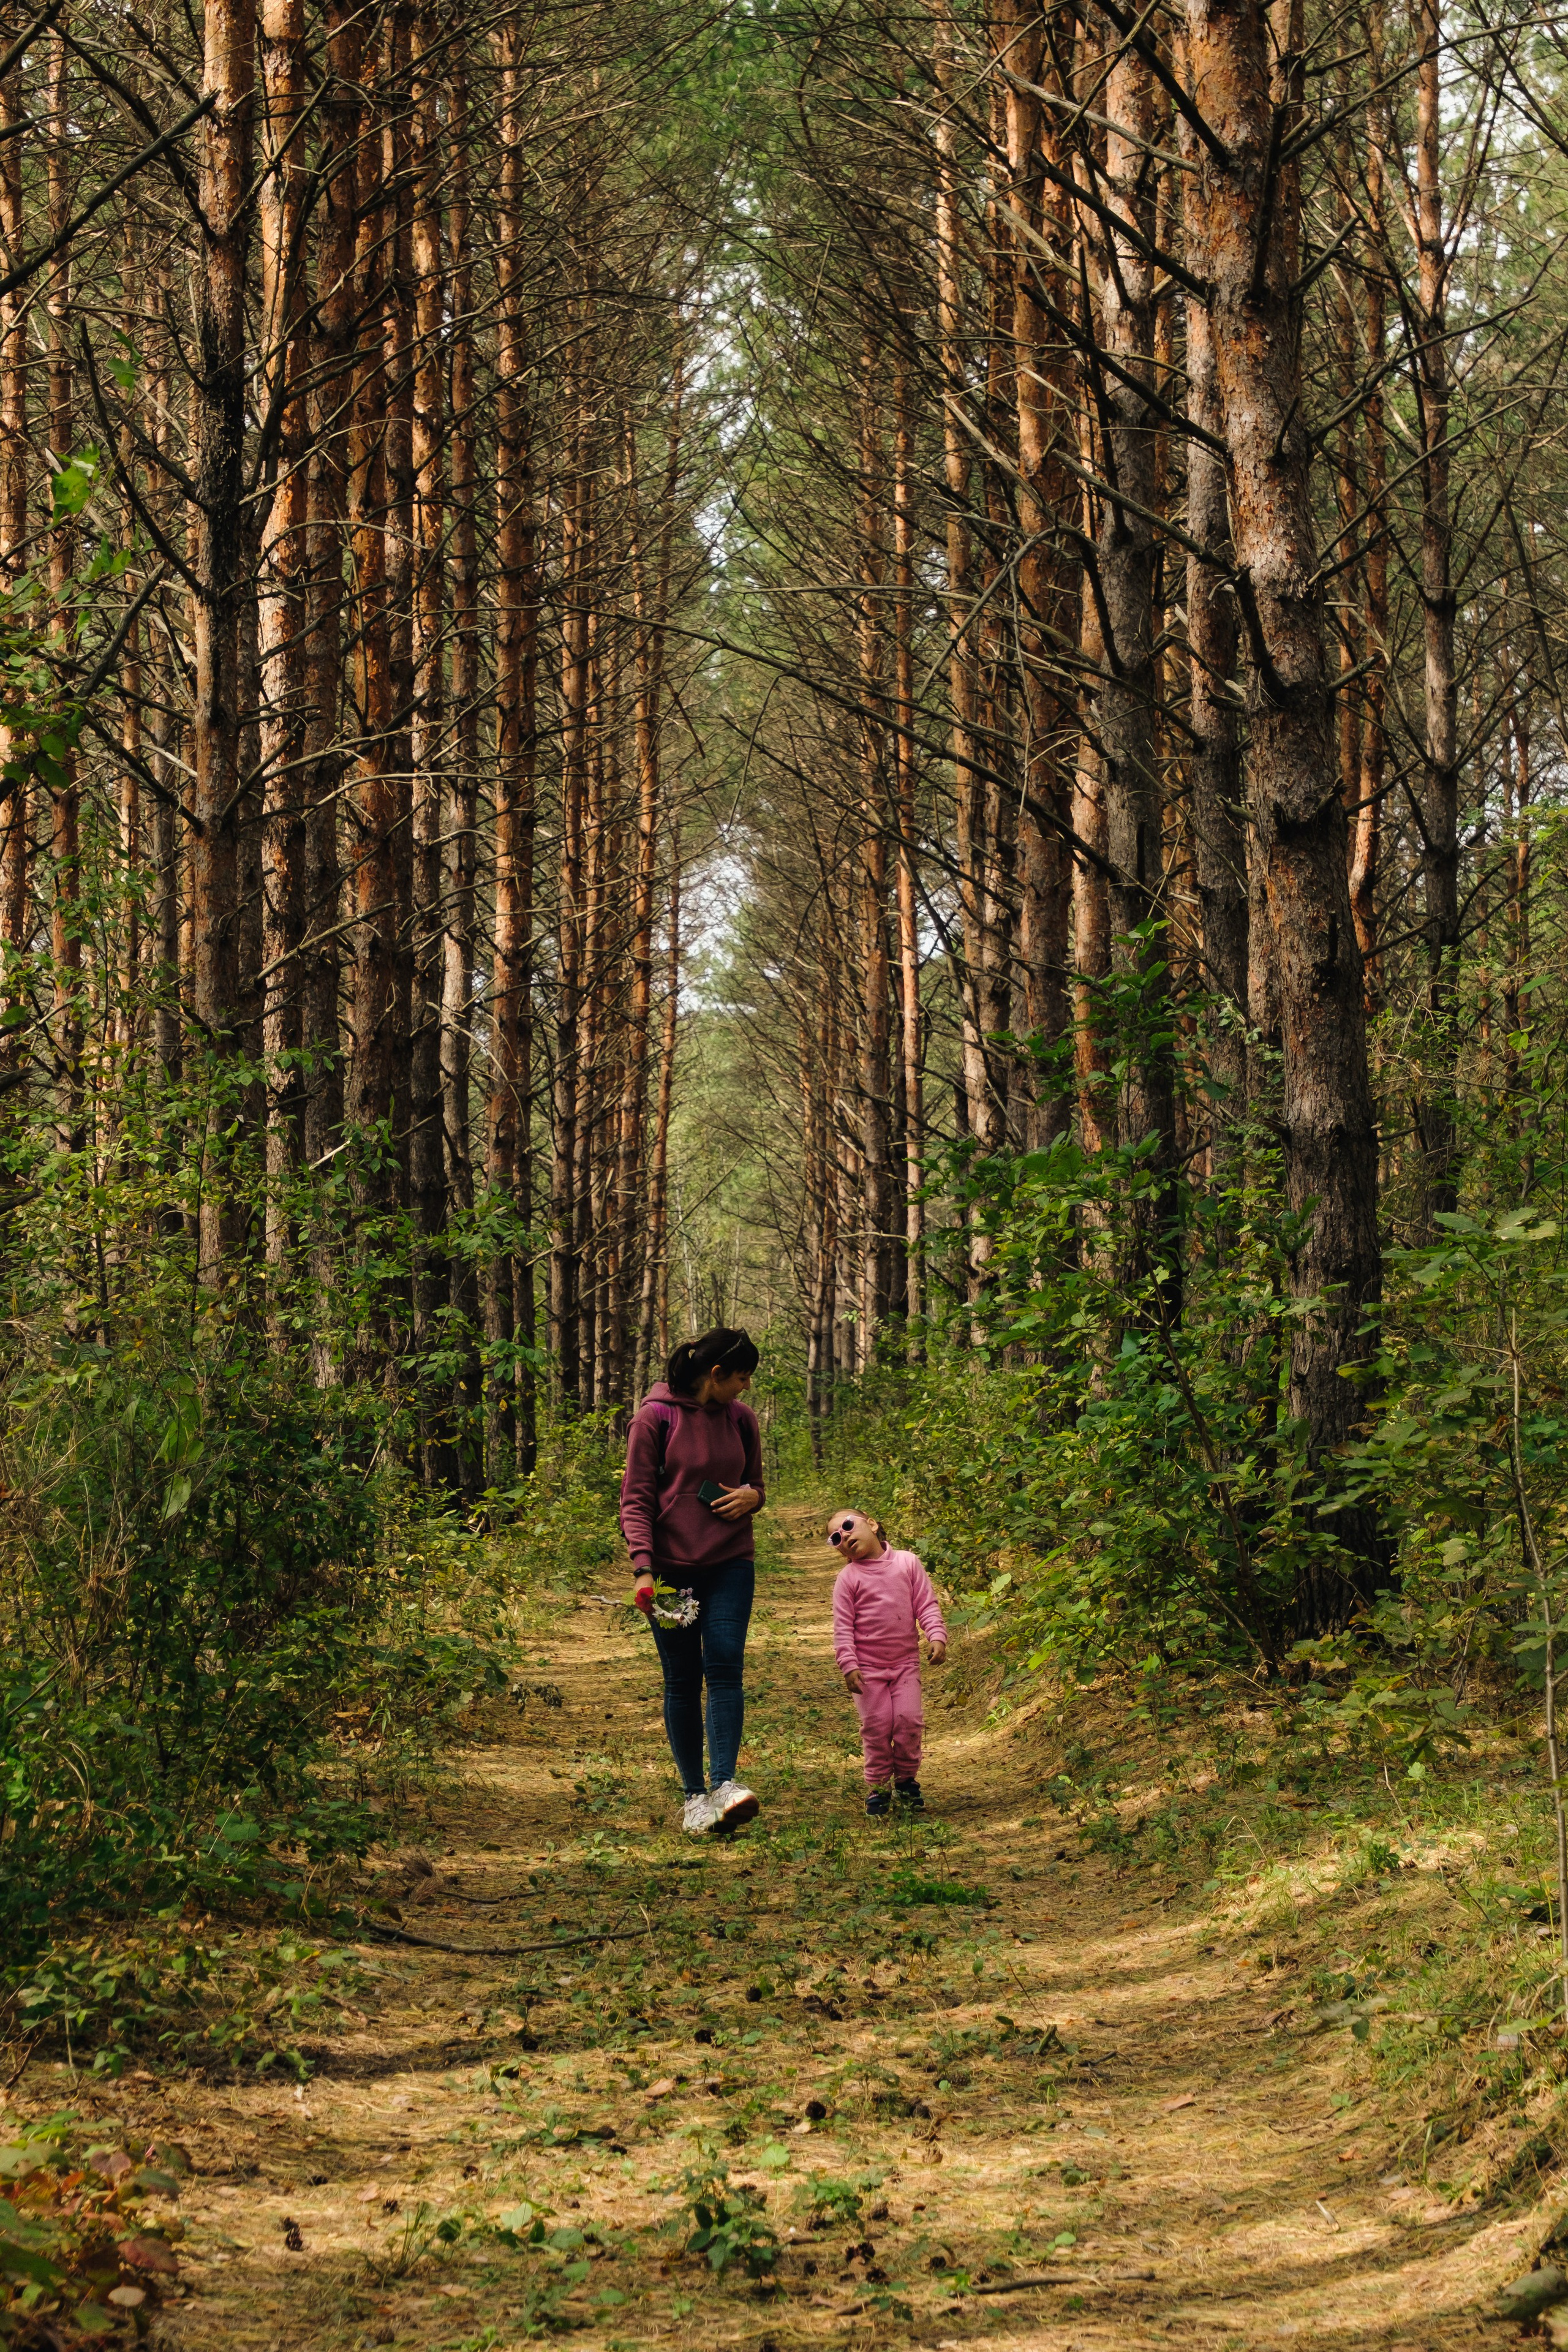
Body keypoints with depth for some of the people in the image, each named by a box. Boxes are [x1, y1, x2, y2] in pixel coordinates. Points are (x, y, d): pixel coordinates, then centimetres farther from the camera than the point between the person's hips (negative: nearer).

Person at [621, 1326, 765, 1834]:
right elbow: (636, 1498, -6)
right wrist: (643, 1568, -16)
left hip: (730, 1564, 3)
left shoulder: (740, 1418, 8)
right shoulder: (656, 1417, -6)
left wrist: (751, 1497, -4)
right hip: (672, 1568, -3)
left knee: (725, 1668, -13)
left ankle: (725, 1784, -21)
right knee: (682, 1680, 2)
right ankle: (693, 1794, 9)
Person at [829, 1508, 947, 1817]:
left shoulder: (907, 1563, 1)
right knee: (877, 1725, -4)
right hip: (867, 1666, -1)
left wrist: (937, 1637, -11)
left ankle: (906, 1780, 15)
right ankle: (878, 1786, 10)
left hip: (905, 1661, 1)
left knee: (909, 1720, -5)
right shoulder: (848, 1578, -5)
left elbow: (926, 1604, 3)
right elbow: (843, 1627, -6)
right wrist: (848, 1665, -14)